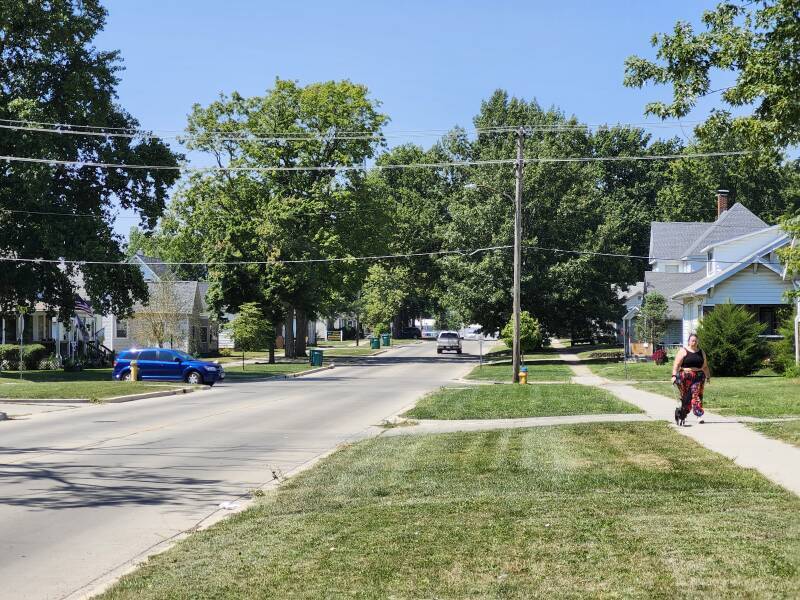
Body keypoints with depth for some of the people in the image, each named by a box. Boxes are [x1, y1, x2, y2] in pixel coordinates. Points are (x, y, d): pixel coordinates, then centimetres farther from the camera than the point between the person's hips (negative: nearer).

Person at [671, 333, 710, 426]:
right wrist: (674, 375, -15)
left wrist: (708, 376, 19)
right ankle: (680, 415, 17)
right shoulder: (683, 351, 1)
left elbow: (705, 366, 22)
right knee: (686, 397, -1)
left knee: (697, 395, -11)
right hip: (685, 377, -3)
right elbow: (676, 364, -6)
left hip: (698, 377, 3)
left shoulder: (701, 352, 16)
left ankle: (699, 416, -18)